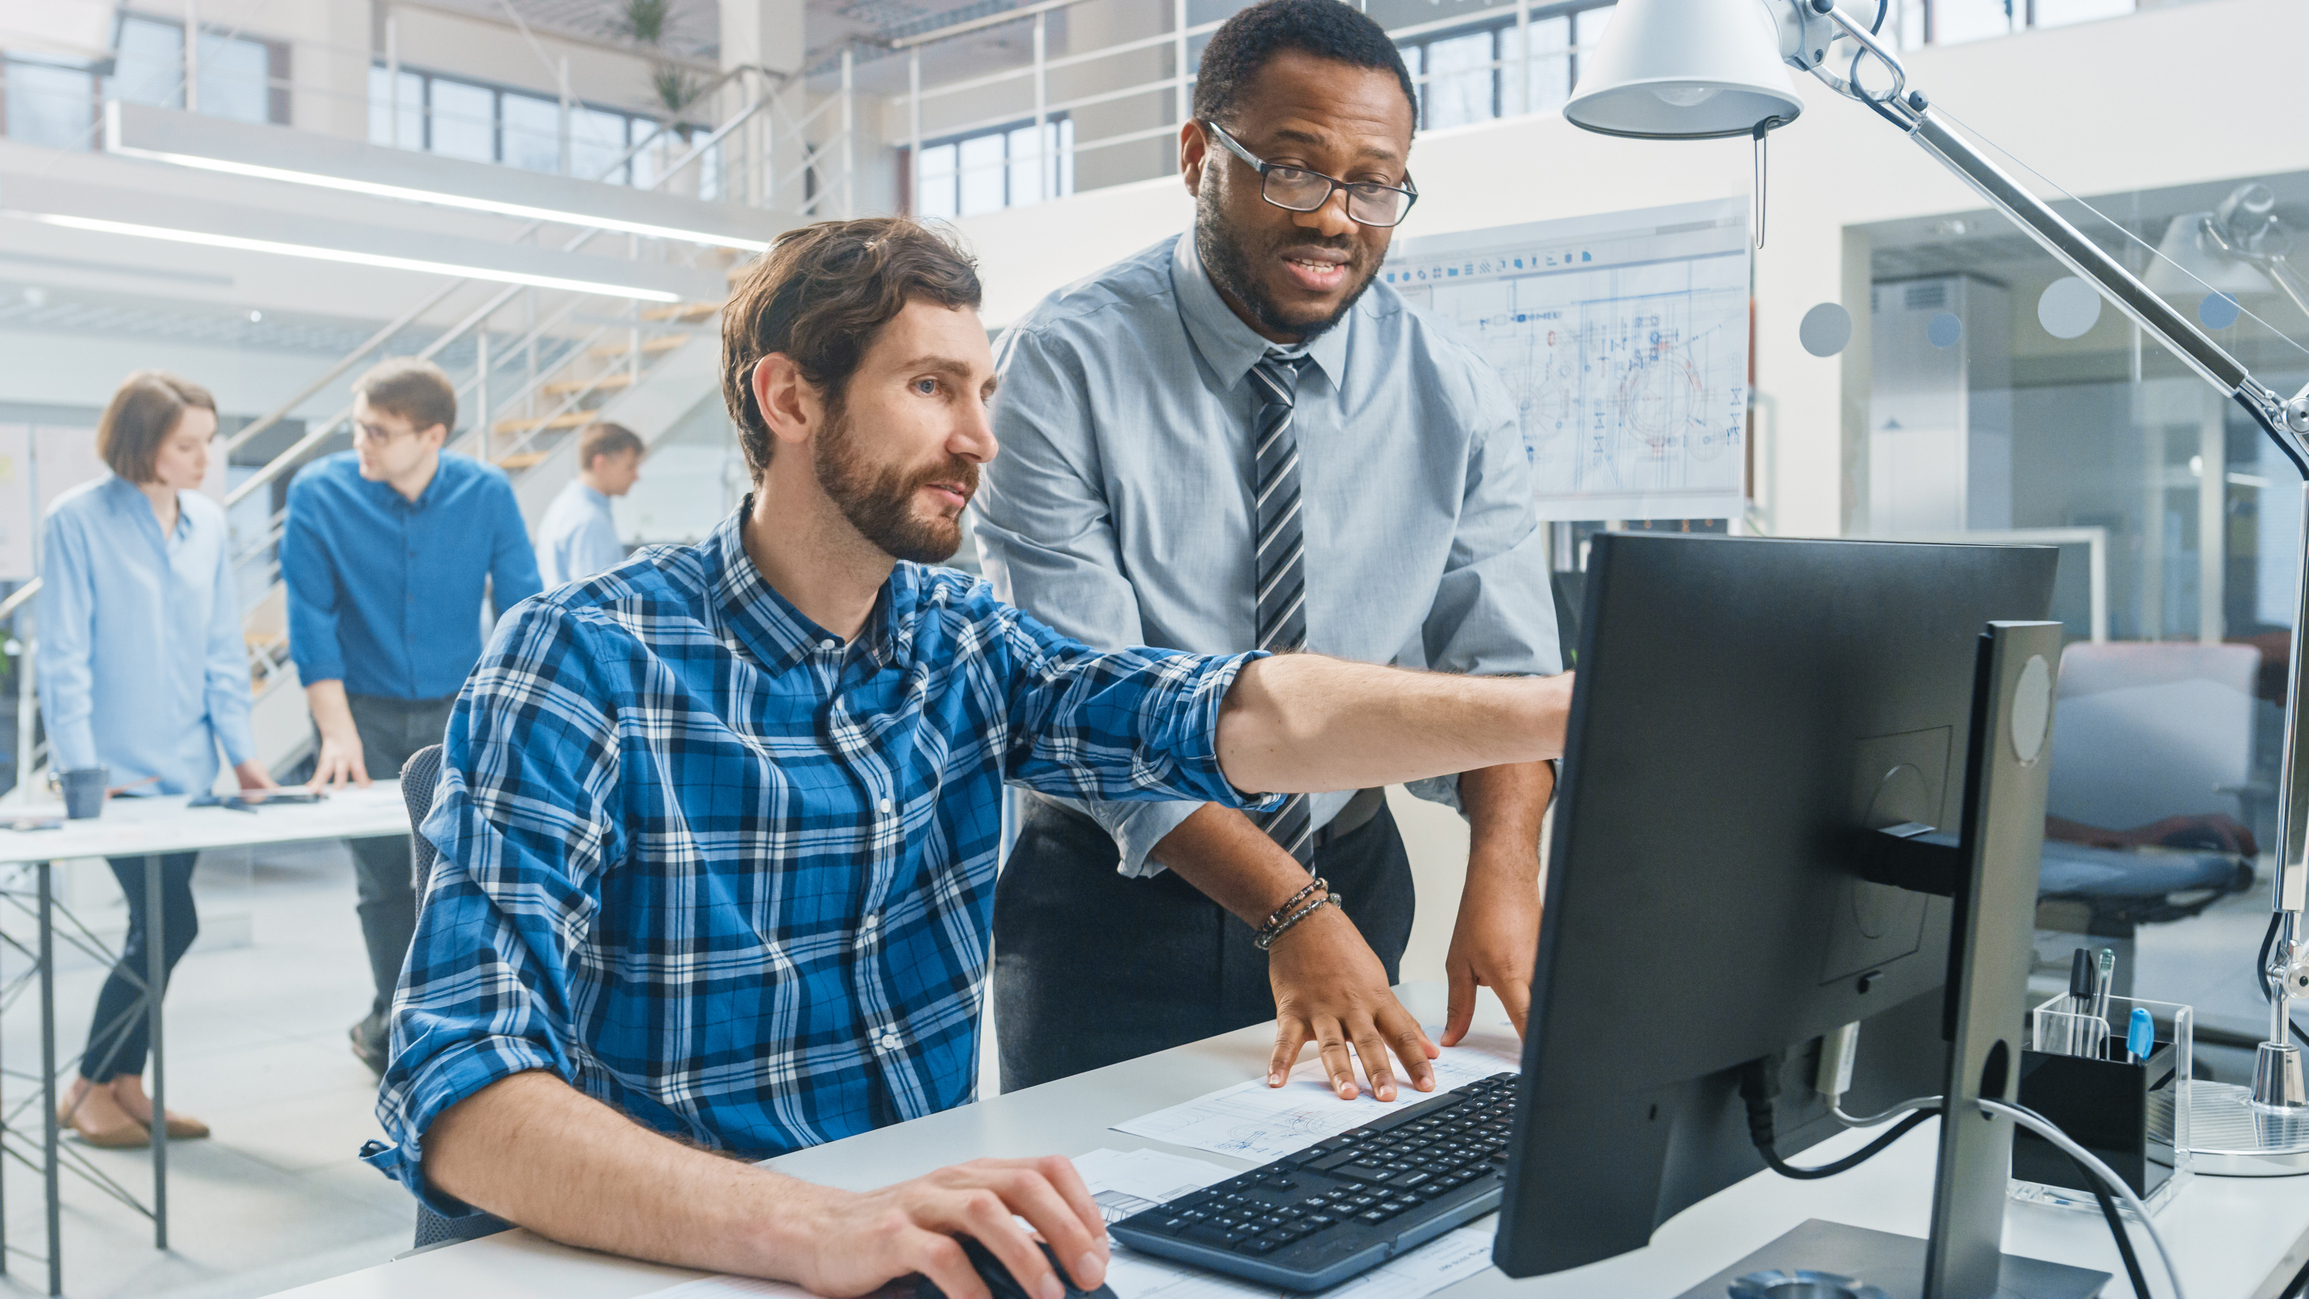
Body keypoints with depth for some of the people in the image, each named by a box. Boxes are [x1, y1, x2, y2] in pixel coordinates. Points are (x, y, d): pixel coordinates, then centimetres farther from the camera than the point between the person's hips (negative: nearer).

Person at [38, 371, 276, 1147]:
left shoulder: (208, 524, 7)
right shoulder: (78, 520, -9)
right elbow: (62, 658, -11)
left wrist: (241, 751, 1)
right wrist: (82, 770, -16)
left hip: (186, 767, 6)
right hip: (118, 769, -6)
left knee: (157, 930, 10)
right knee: (170, 925, -9)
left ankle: (124, 1083, 24)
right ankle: (89, 1088, 9)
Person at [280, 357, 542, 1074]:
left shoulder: (487, 494, -5)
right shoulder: (320, 491, -8)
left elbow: (521, 610, -2)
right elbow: (312, 620, -6)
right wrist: (338, 732, -12)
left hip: (457, 712, 1)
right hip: (367, 712, -1)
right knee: (385, 879, 1)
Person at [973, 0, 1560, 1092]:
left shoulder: (1456, 399, -5)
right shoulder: (1066, 367, -17)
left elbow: (1503, 670, -7)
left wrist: (1504, 866, -27)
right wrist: (1286, 908, -32)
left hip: (1352, 872, 4)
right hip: (1112, 892, -3)